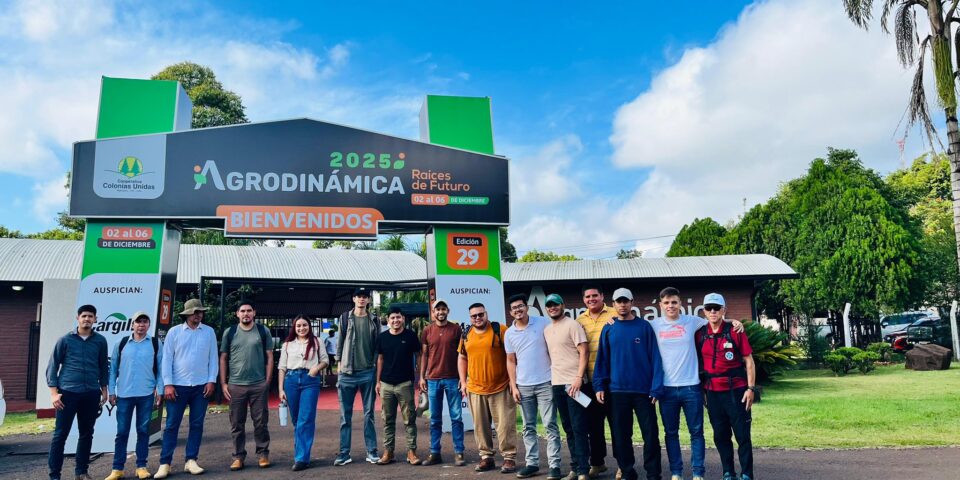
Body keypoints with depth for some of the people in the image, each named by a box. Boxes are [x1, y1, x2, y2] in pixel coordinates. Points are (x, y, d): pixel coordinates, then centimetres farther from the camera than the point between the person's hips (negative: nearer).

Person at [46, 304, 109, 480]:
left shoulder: (100, 341, 6)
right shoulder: (65, 340, 0)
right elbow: (53, 366, 1)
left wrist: (104, 389, 13)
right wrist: (54, 392, -6)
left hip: (91, 394, 2)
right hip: (68, 393, -2)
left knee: (86, 434, 9)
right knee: (60, 434, 0)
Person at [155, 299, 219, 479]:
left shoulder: (209, 332, 4)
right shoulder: (174, 332, 1)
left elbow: (213, 358, 5)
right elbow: (166, 359, -1)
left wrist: (211, 381, -3)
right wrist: (168, 384, -7)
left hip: (201, 386, 1)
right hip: (178, 386, -1)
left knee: (197, 425, 6)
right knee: (172, 425, 2)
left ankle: (191, 460, 14)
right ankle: (165, 463, 8)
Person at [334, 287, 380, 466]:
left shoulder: (374, 320, 7)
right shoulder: (345, 318, 5)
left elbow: (377, 345, 8)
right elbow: (340, 341, 7)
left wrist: (376, 366, 3)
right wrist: (339, 363, 2)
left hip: (368, 372, 0)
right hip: (347, 372, 0)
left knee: (369, 414, 5)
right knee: (345, 415, 3)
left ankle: (371, 451, 11)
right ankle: (344, 452, 9)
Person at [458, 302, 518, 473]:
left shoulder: (500, 330, -7)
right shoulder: (466, 334, 7)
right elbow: (462, 358, 16)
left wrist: (513, 379, -10)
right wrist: (463, 382, 9)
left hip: (501, 388, -4)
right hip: (475, 389, 4)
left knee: (505, 425, 0)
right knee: (480, 425, 11)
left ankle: (509, 458, 10)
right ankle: (486, 457, 23)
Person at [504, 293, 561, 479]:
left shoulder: (543, 323, -5)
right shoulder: (509, 334, 5)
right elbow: (511, 361, 11)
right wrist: (513, 386, 4)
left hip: (545, 383, -3)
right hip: (523, 386, 4)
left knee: (550, 425, -1)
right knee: (528, 427, 9)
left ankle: (554, 465, 4)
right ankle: (532, 463, 18)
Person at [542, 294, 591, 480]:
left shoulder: (572, 325, -7)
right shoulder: (547, 330, 15)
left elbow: (584, 351, -12)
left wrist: (579, 377, -20)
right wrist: (552, 378, 15)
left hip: (573, 382, -7)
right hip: (556, 384, 7)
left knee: (578, 428, -5)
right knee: (568, 428, 12)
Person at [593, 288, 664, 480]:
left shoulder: (645, 326, 0)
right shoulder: (608, 329, 6)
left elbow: (655, 358, -3)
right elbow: (602, 359, 7)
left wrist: (656, 387, -10)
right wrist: (599, 386, -2)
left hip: (643, 389, -2)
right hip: (617, 391, 2)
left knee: (650, 435, 2)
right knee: (621, 436, 8)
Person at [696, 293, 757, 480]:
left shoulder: (735, 331, -5)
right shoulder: (700, 335, 4)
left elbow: (749, 361, -3)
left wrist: (751, 388, -9)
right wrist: (701, 389, 8)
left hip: (736, 391, -3)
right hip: (713, 392, 3)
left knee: (742, 435, 2)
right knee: (720, 436, 10)